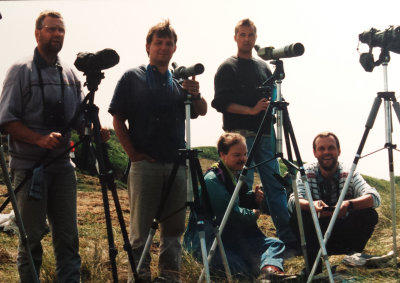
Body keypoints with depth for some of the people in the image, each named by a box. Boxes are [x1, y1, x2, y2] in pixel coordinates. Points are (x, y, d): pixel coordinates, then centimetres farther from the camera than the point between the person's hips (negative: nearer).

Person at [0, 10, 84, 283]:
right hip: (30, 166, -4)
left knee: (68, 237, 6)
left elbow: (79, 119, 16)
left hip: (63, 166, 4)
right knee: (31, 237, 1)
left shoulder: (71, 75, 12)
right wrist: (41, 139, -21)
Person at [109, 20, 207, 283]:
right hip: (145, 164, -4)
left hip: (177, 165, 4)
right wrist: (133, 154, -7)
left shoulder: (180, 82, 16)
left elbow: (202, 111, 5)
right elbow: (118, 119, 2)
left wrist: (196, 94, -17)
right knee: (141, 229, -2)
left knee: (174, 228, 9)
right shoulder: (133, 78, 4)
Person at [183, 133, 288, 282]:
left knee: (275, 244, -18)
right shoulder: (212, 179, -14)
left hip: (232, 236, 9)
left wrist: (254, 199, 4)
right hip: (206, 240, -8)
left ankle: (270, 269, -42)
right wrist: (252, 215, -4)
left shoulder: (237, 175, 15)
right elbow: (229, 214, -19)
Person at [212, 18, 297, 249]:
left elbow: (273, 98, 24)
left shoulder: (264, 67, 19)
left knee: (275, 184, 2)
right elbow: (223, 103, -6)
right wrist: (251, 110, -15)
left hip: (265, 134, 5)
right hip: (240, 135, -5)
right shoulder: (227, 68, 3)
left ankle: (287, 236, 4)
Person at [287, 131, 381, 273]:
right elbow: (293, 201, -23)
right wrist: (311, 205, -46)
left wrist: (349, 204, -44)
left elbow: (374, 198, -23)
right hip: (314, 237, 0)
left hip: (344, 237, 1)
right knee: (298, 214, -28)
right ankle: (313, 262, -19)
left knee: (369, 215, -24)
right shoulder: (306, 172, -6)